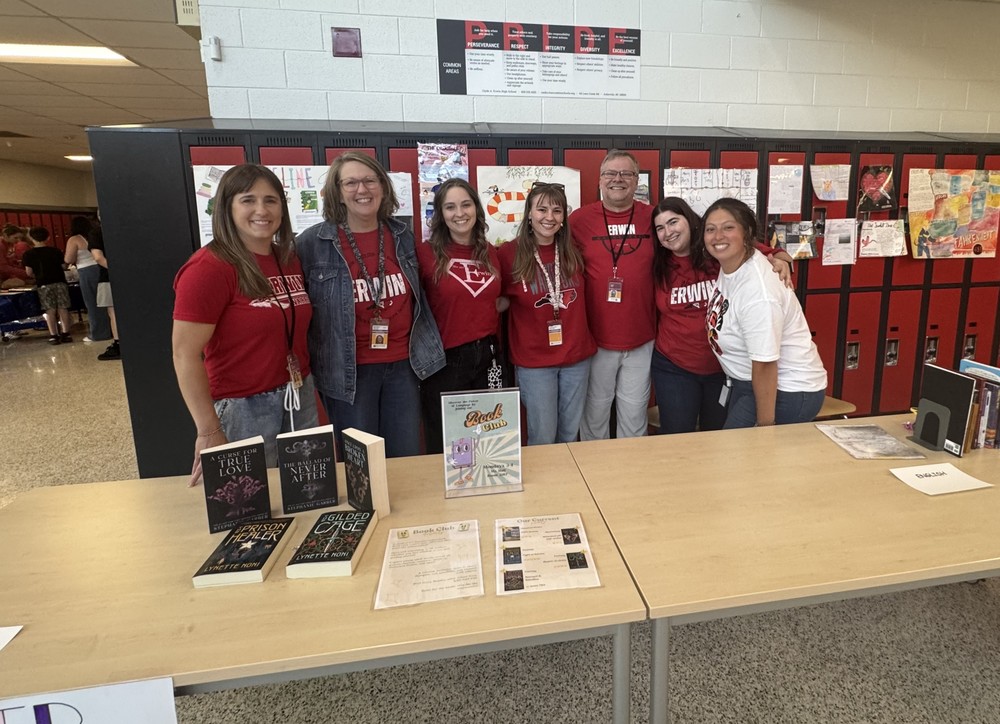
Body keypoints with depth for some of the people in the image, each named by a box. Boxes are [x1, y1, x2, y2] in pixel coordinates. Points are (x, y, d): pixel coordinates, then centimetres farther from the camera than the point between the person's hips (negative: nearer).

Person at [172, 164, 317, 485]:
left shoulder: (289, 260, 6)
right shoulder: (209, 267, -15)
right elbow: (185, 356, -17)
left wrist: (305, 386, 10)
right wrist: (209, 432, -18)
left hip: (300, 397, 7)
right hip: (243, 407, -6)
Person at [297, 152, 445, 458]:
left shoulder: (402, 235, 5)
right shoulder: (312, 242, -7)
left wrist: (425, 349, 15)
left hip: (403, 364, 4)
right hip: (348, 371, -3)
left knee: (407, 459, 13)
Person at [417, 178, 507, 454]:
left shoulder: (490, 252, 6)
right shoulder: (426, 253, -9)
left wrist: (501, 304, 5)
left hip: (487, 356, 5)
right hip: (444, 359, -4)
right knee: (443, 446, 11)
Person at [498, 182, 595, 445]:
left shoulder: (573, 252, 2)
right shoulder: (509, 253, -8)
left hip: (577, 356, 4)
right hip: (533, 359, -3)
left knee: (570, 435, 15)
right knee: (542, 438, 4)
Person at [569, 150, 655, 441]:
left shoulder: (653, 218, 2)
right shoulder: (580, 219, -3)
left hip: (641, 341, 1)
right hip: (595, 340, -1)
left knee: (634, 417, 15)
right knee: (594, 415, 15)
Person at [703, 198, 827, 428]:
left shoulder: (758, 292, -31)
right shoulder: (729, 264, -6)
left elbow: (765, 366, -27)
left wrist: (765, 426, -20)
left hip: (786, 392, -9)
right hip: (747, 382, 9)